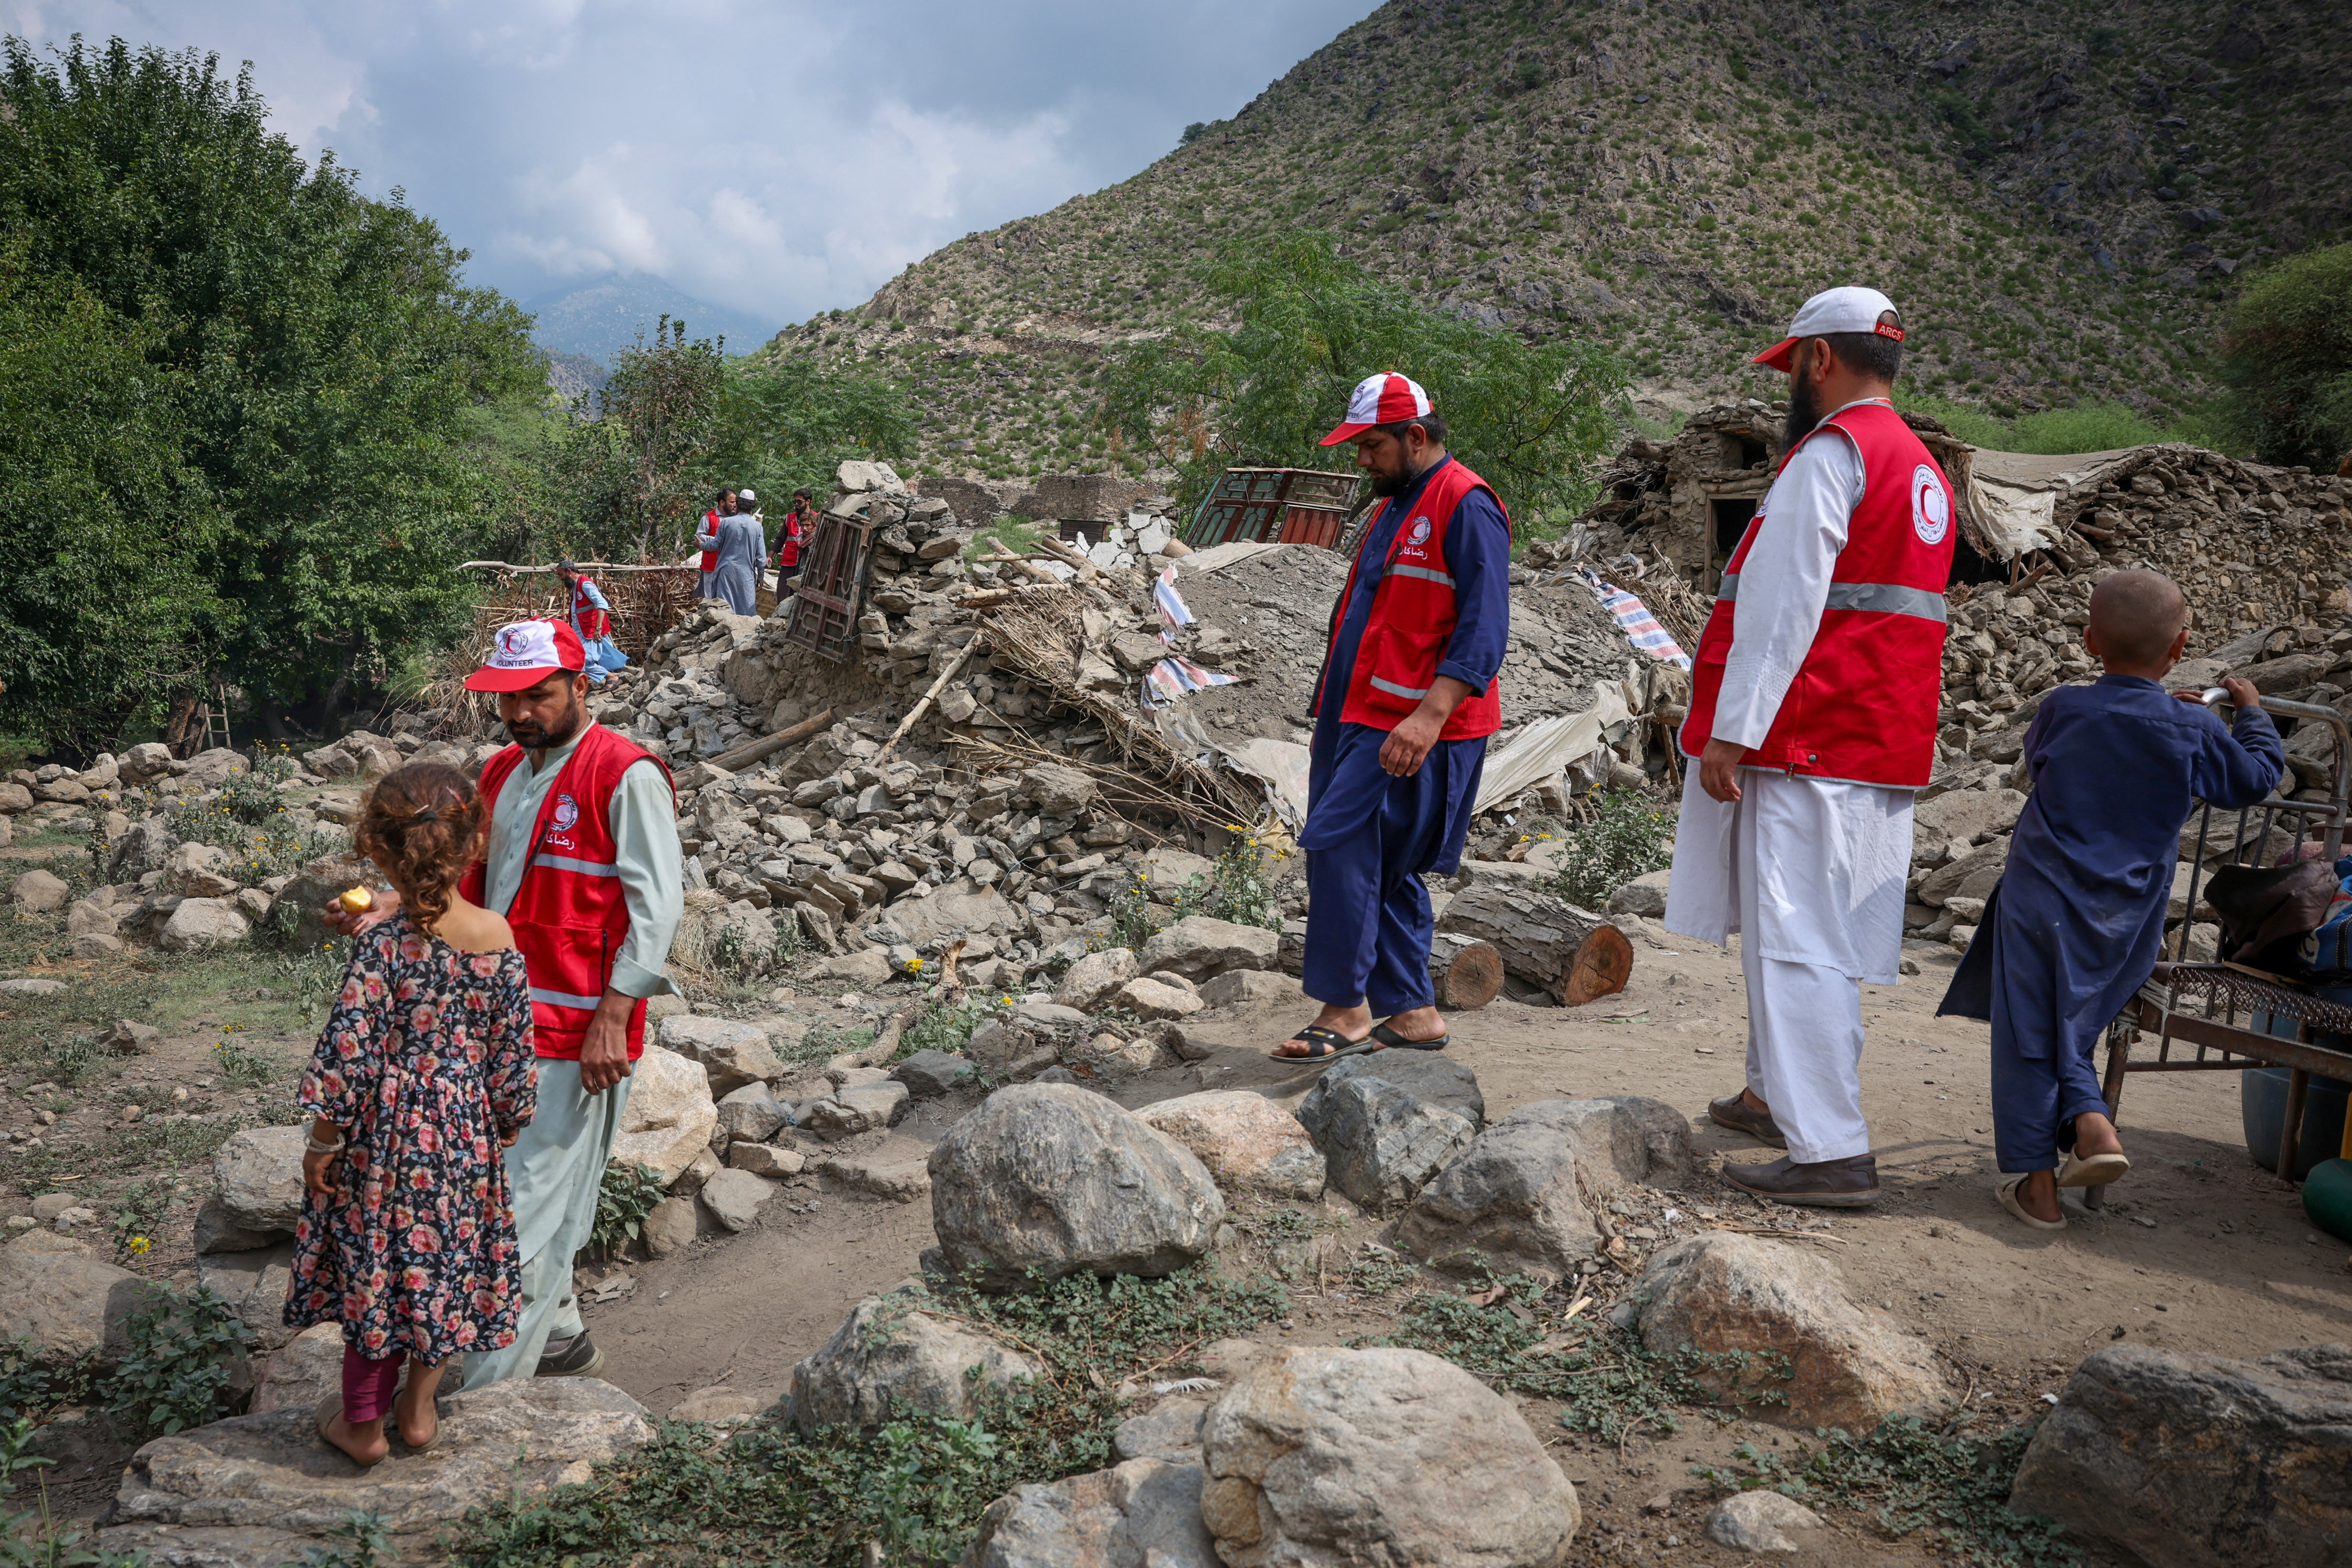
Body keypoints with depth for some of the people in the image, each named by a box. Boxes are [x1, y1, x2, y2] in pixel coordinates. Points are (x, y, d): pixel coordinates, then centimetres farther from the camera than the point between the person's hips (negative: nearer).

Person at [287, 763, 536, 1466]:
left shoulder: (383, 946, -21)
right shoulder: (499, 937, -8)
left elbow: (346, 1055, -19)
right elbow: (513, 1049, 0)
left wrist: (322, 1141, -5)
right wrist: (503, 1127, 14)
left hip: (389, 1138, -3)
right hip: (466, 1135, 3)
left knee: (378, 1270, 13)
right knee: (449, 1265, 19)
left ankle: (363, 1423, 29)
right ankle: (418, 1408, 34)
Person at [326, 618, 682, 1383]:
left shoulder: (625, 775, -11)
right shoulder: (502, 772, 14)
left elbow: (656, 904, -15)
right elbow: (467, 874, 17)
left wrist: (611, 1020, -19)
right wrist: (390, 908, -2)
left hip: (574, 1030, -8)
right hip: (501, 1024, 8)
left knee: (529, 1205, -6)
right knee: (526, 1191, 17)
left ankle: (488, 1393, 0)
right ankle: (560, 1336, 34)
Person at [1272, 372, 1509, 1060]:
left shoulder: (1465, 505, -10)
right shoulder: (1394, 508, 20)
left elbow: (1483, 628, -20)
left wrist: (1429, 715, -30)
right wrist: (1332, 720, 24)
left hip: (1411, 729, -10)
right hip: (1364, 720, 10)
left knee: (1340, 847, -14)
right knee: (1384, 869, 10)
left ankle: (1344, 1011, -6)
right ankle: (1413, 1012, 18)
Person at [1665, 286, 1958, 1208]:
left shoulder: (1830, 454, -11)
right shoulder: (1921, 468, 19)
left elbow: (1781, 605, -18)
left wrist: (1730, 730, -18)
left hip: (1807, 745, -10)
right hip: (1883, 747, 10)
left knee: (1794, 942, -8)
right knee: (1818, 937, 20)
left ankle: (1831, 1153, -8)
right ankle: (1777, 1095, 34)